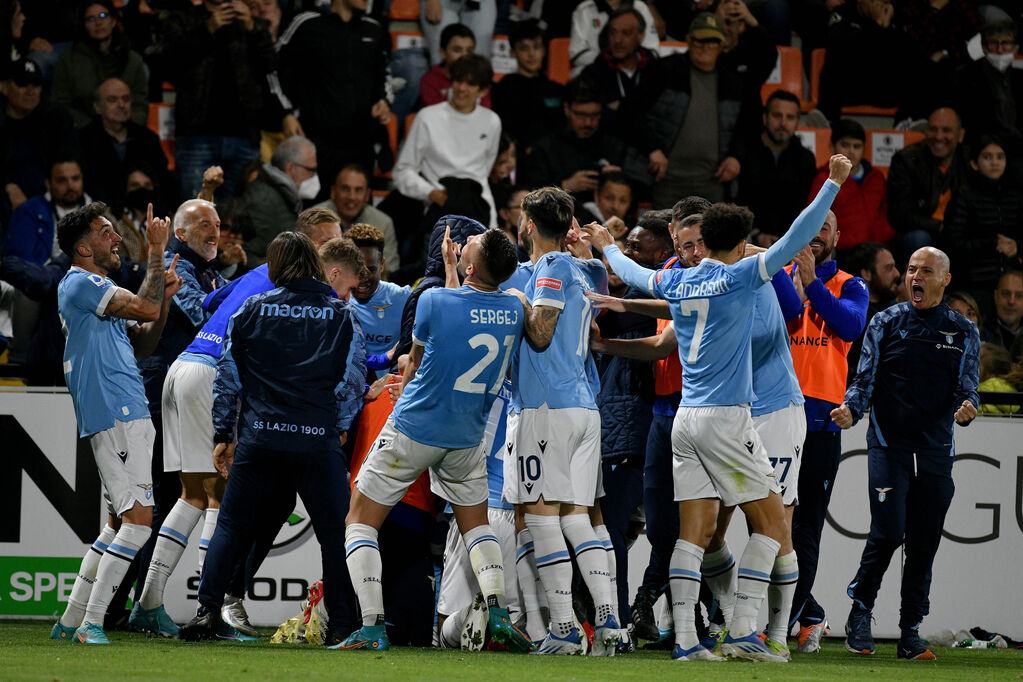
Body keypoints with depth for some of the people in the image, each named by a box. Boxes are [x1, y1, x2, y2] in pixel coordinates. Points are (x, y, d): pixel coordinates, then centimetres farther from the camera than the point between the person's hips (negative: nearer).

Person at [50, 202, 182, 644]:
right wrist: (156, 251, -8)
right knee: (138, 518, -15)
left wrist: (165, 296, 12)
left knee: (120, 522, 13)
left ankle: (72, 620, 15)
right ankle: (91, 622, -16)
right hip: (114, 418, -11)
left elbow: (142, 345, 25)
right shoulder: (79, 283, -9)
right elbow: (146, 309, -17)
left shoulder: (99, 289, 23)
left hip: (130, 418, 11)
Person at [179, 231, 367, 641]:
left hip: (260, 438, 1)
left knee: (231, 525, 11)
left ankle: (207, 611, 2)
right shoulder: (342, 315, 4)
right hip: (318, 439, -1)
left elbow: (228, 376, 8)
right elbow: (354, 378, 5)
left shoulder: (251, 311, 5)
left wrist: (222, 435, 15)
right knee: (335, 533, 5)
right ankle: (344, 623, 1)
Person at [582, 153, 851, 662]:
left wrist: (607, 248, 51)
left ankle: (684, 639, -5)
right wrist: (833, 184, -9)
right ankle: (742, 630, -9)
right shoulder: (738, 278, -7)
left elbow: (636, 275, 30)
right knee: (772, 522, 1)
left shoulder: (678, 283, 9)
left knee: (695, 530, 3)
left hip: (687, 420, 6)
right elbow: (795, 239, -12)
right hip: (726, 419, -6)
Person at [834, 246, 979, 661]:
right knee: (888, 532, -15)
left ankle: (910, 633, 11)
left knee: (923, 545, 3)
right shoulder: (886, 323, 6)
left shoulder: (963, 332, 9)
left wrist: (966, 407, -18)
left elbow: (966, 389, 5)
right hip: (889, 446, -2)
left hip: (936, 452, 2)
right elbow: (865, 381, 3)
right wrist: (850, 409, -16)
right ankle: (860, 611, 4)